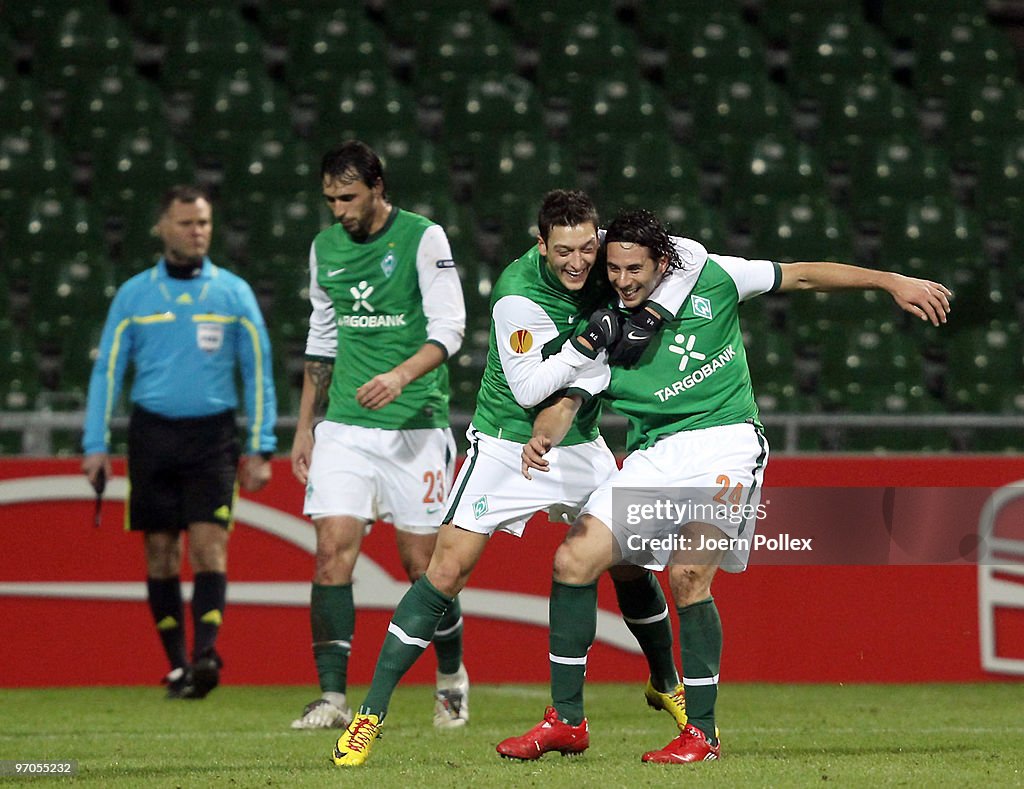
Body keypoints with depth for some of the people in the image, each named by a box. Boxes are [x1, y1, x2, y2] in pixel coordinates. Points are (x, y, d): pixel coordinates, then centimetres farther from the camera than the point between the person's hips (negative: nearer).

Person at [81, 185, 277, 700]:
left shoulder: (234, 293, 5)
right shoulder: (134, 295, 6)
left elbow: (258, 373, 7)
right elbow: (107, 371, 8)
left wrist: (260, 449, 1)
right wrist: (95, 446, 1)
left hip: (212, 434, -1)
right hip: (153, 434, 1)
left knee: (209, 547, -13)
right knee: (160, 551, 1)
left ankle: (205, 654, -22)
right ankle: (176, 664, 7)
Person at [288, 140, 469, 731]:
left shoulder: (422, 238, -5)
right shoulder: (326, 248, 11)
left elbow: (449, 327, -13)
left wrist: (402, 375, -31)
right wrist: (305, 426, 17)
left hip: (415, 427, -4)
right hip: (343, 427, 4)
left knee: (422, 561, 1)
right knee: (333, 549, -10)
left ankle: (452, 678, 24)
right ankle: (333, 698, -11)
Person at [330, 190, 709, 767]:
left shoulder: (604, 258, -9)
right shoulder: (518, 296, -25)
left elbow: (692, 254, 2)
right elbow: (527, 388, -25)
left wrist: (658, 306, -16)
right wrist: (587, 343, -33)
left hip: (579, 446, 5)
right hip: (508, 445, -5)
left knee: (631, 564, 8)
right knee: (447, 570, -14)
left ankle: (667, 686, 36)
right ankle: (371, 714, -11)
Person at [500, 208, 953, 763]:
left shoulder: (709, 280, -2)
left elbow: (801, 276, 6)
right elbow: (567, 403, -5)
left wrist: (892, 281, 5)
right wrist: (542, 438, -29)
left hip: (725, 443, -3)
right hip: (652, 458, 3)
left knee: (687, 574, -22)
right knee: (574, 560, -10)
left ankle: (702, 733, -10)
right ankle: (566, 720, 1)